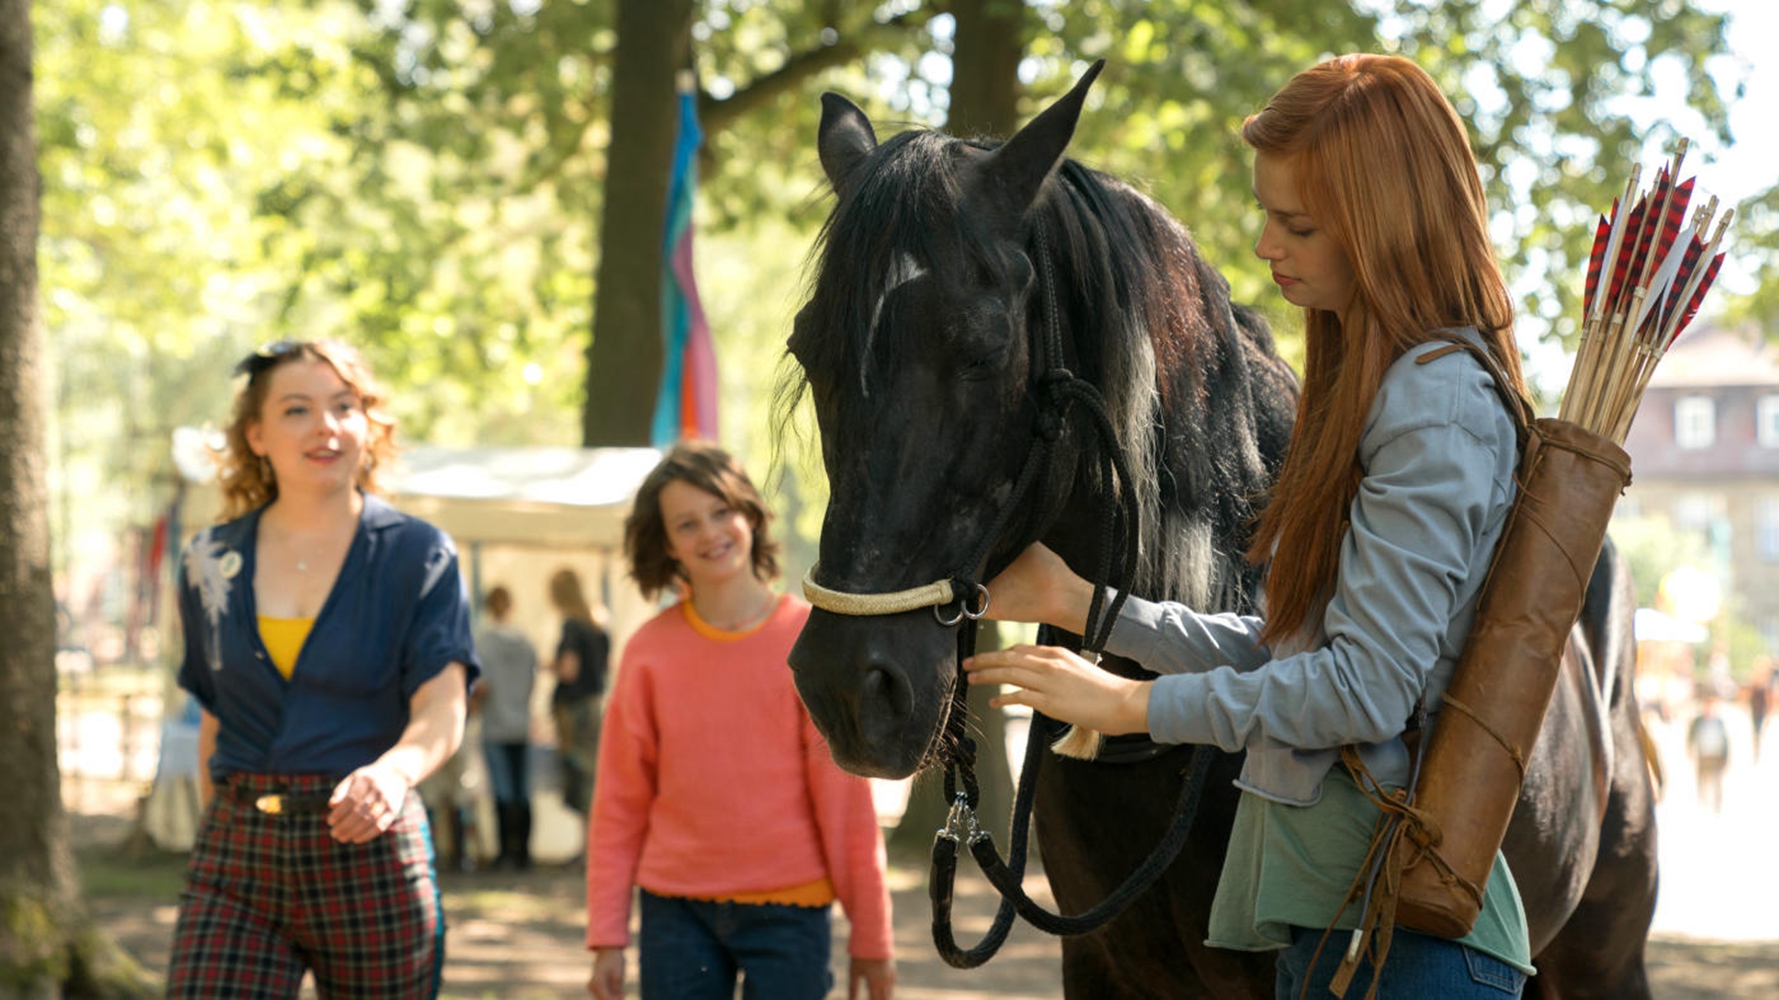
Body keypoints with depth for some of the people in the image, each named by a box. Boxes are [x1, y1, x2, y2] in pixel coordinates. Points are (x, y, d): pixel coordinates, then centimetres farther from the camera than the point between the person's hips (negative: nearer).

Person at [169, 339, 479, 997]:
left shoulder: (417, 556, -1)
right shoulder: (211, 562, 9)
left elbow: (443, 710, -13)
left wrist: (393, 772, -34)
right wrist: (218, 837, 14)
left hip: (370, 852, -2)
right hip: (237, 852, 2)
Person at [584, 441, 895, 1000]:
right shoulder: (649, 650, 3)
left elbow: (846, 795, -2)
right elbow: (620, 801, 5)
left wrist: (871, 937, -2)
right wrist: (606, 937, 1)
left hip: (788, 911, -2)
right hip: (677, 910, 2)